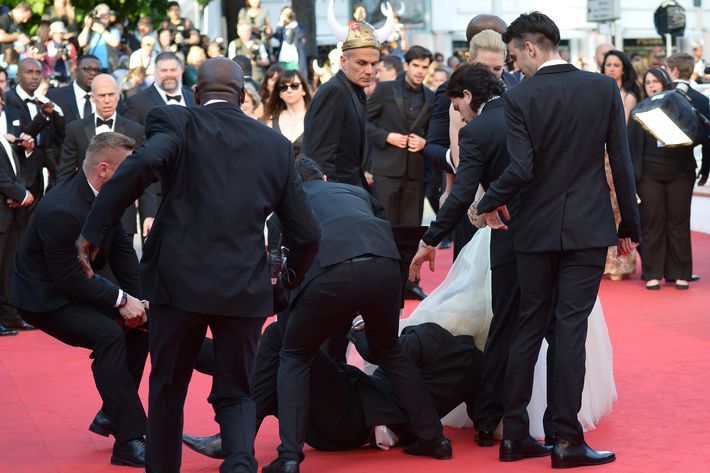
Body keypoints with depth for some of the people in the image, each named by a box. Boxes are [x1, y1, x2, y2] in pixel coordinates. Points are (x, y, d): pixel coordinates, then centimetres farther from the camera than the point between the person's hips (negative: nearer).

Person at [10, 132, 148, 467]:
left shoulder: (105, 196, -5)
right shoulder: (61, 212, -32)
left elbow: (122, 251, 2)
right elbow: (71, 282, -28)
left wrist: (139, 300, -8)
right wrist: (122, 300, -23)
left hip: (76, 285, 10)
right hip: (44, 298, -10)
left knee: (139, 324, 7)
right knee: (109, 335, -28)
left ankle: (111, 416, 18)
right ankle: (129, 441, -24)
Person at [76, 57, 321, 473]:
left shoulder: (177, 122, 0)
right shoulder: (276, 146, 10)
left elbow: (145, 163, -23)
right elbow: (307, 233, 9)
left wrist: (93, 230, -18)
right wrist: (290, 282, 28)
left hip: (181, 282, -2)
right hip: (245, 290, 2)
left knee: (167, 390, 17)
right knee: (235, 394, 13)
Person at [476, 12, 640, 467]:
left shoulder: (520, 97, -8)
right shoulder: (605, 88, -2)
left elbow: (521, 169, -15)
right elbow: (622, 163, -2)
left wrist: (489, 203, 3)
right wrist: (629, 225, 7)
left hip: (537, 229, 0)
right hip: (589, 227, 0)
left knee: (529, 326, 11)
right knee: (571, 328, 0)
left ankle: (514, 434, 14)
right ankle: (567, 440, -1)